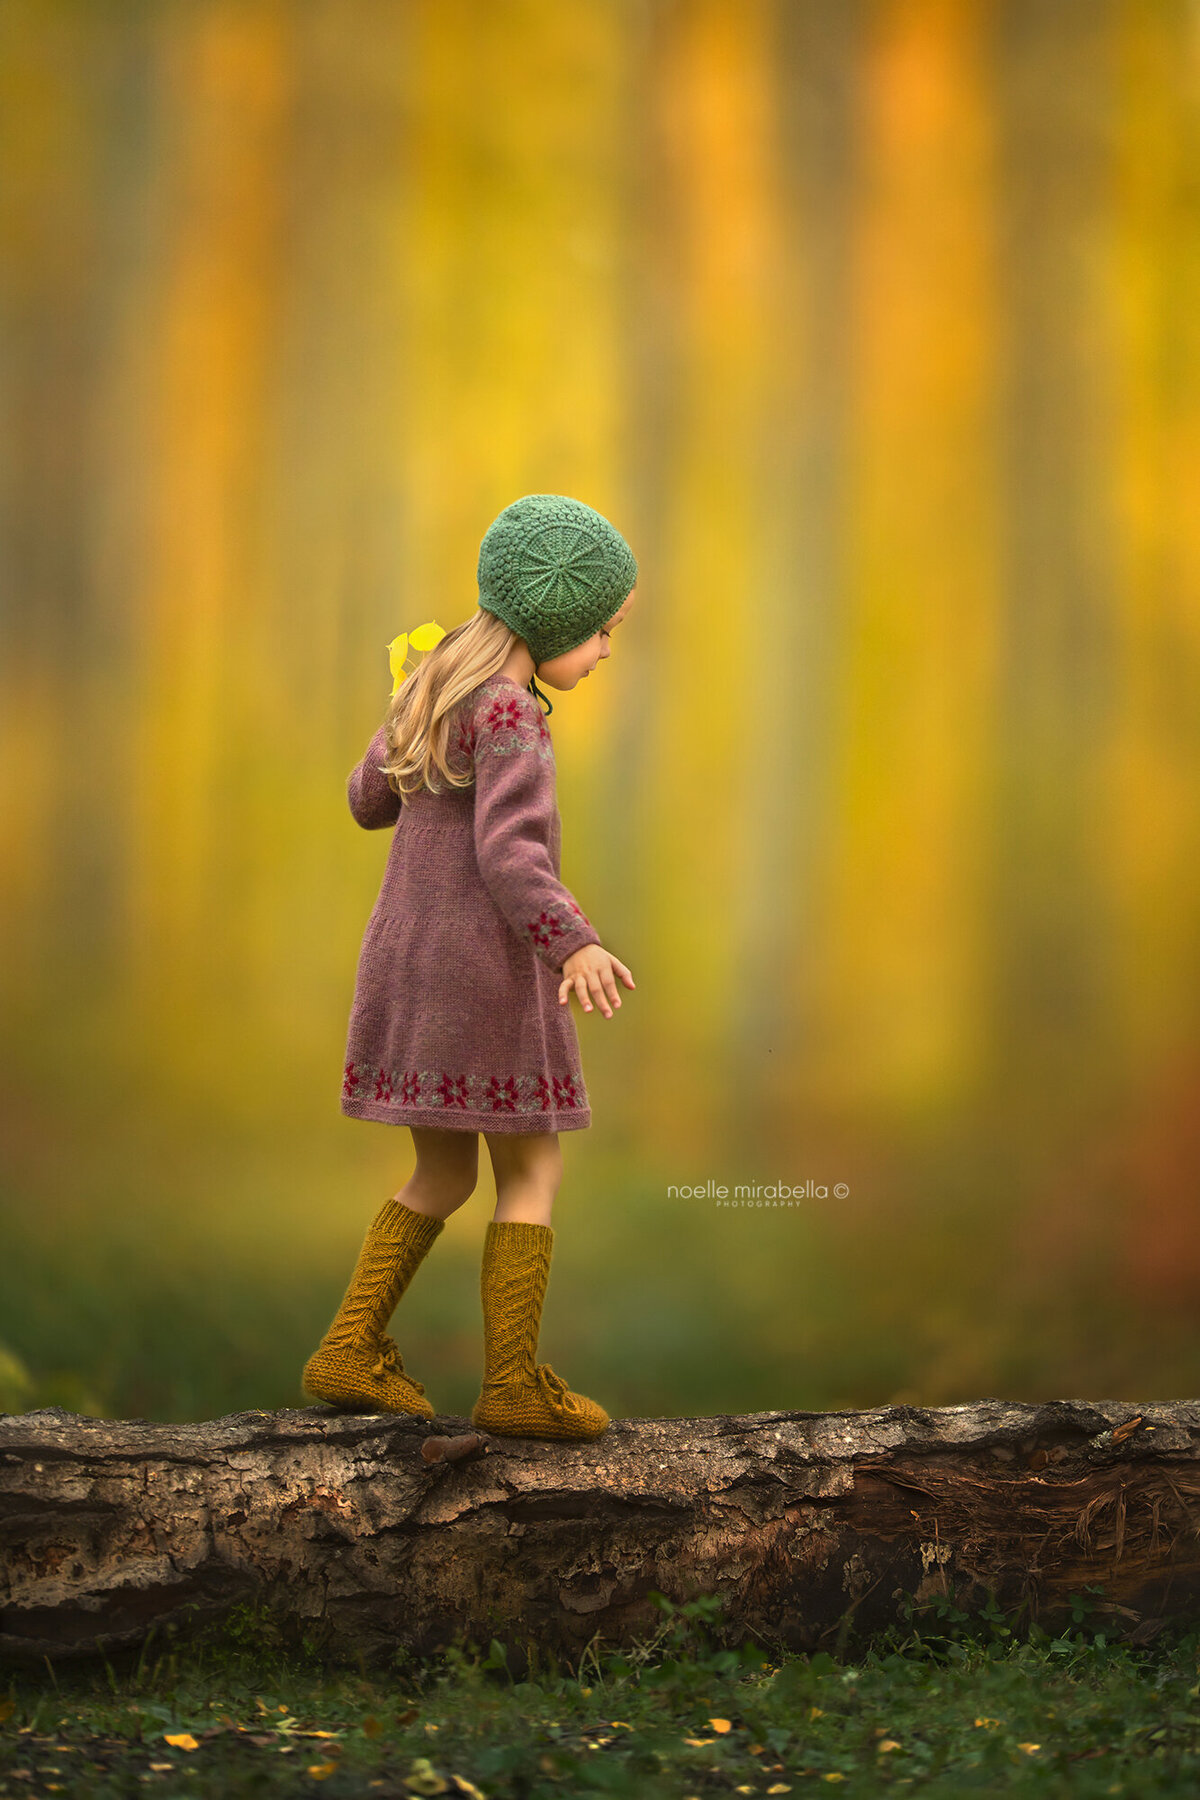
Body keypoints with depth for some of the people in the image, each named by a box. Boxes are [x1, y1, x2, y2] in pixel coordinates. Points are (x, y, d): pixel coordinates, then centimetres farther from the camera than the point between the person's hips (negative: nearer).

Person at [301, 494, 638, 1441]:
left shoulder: (432, 688, 10)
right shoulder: (510, 714, -16)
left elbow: (371, 799, 23)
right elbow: (508, 849, -28)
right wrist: (572, 942, -37)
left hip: (406, 963, 8)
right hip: (486, 968, -8)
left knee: (445, 1174, 16)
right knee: (532, 1174, 2)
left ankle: (351, 1348, 9)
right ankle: (515, 1382, 1)